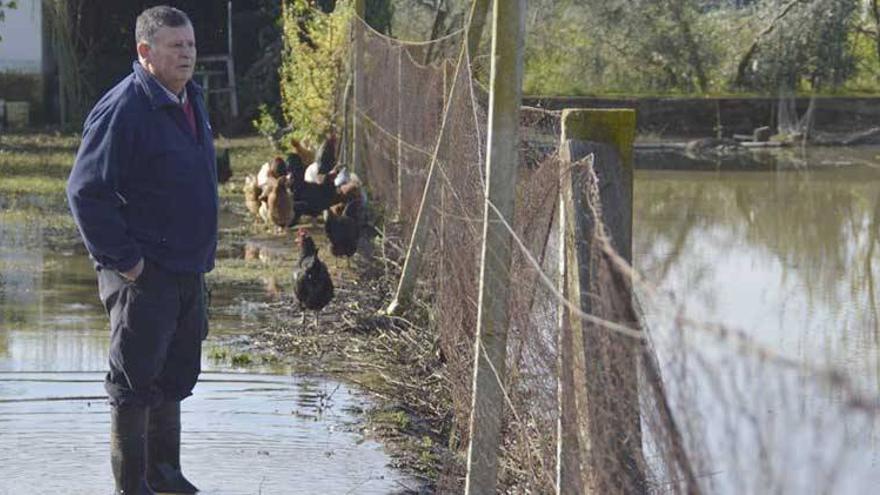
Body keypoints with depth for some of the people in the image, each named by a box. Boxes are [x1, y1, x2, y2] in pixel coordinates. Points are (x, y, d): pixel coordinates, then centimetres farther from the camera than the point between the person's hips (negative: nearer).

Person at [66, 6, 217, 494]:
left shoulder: (191, 100, 10)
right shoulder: (123, 110, -18)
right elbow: (85, 192, -20)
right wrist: (122, 260, -19)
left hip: (188, 270, 9)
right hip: (142, 273, -9)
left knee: (174, 376, 17)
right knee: (135, 380, -1)